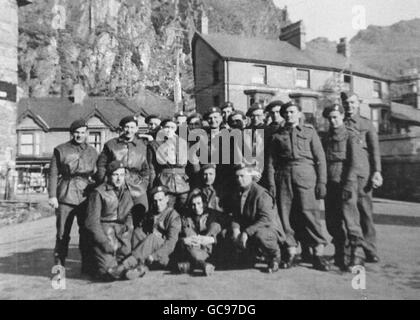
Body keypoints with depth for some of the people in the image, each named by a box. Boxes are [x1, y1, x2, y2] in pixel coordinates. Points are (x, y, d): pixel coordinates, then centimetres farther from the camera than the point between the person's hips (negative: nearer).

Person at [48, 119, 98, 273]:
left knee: (87, 231, 4)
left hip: (86, 195, 2)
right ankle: (59, 265, 11)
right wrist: (52, 195, -6)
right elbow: (53, 174, 2)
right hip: (66, 195, -2)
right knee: (63, 232, -2)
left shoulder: (92, 152, 13)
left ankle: (87, 265, 15)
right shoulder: (60, 150, 5)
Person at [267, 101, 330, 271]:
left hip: (306, 176, -2)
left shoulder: (309, 131, 12)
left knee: (308, 211, -11)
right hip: (283, 177, 2)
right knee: (286, 214, -2)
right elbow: (271, 162, 11)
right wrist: (271, 184, 2)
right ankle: (291, 251, 9)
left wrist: (321, 181, -3)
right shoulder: (277, 136, 15)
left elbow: (320, 158, 6)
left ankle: (318, 252, -2)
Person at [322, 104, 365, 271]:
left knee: (349, 219, -10)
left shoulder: (351, 136, 1)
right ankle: (340, 255, 18)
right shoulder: (326, 138, 18)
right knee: (332, 221, 7)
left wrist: (348, 185, -15)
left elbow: (354, 163, -6)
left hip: (346, 183, -5)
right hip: (329, 183, 6)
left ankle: (357, 256, -3)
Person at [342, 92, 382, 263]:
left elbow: (374, 149, 6)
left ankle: (370, 251, 4)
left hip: (361, 172, -1)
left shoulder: (367, 124, 13)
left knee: (365, 210, -3)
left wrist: (376, 171, -6)